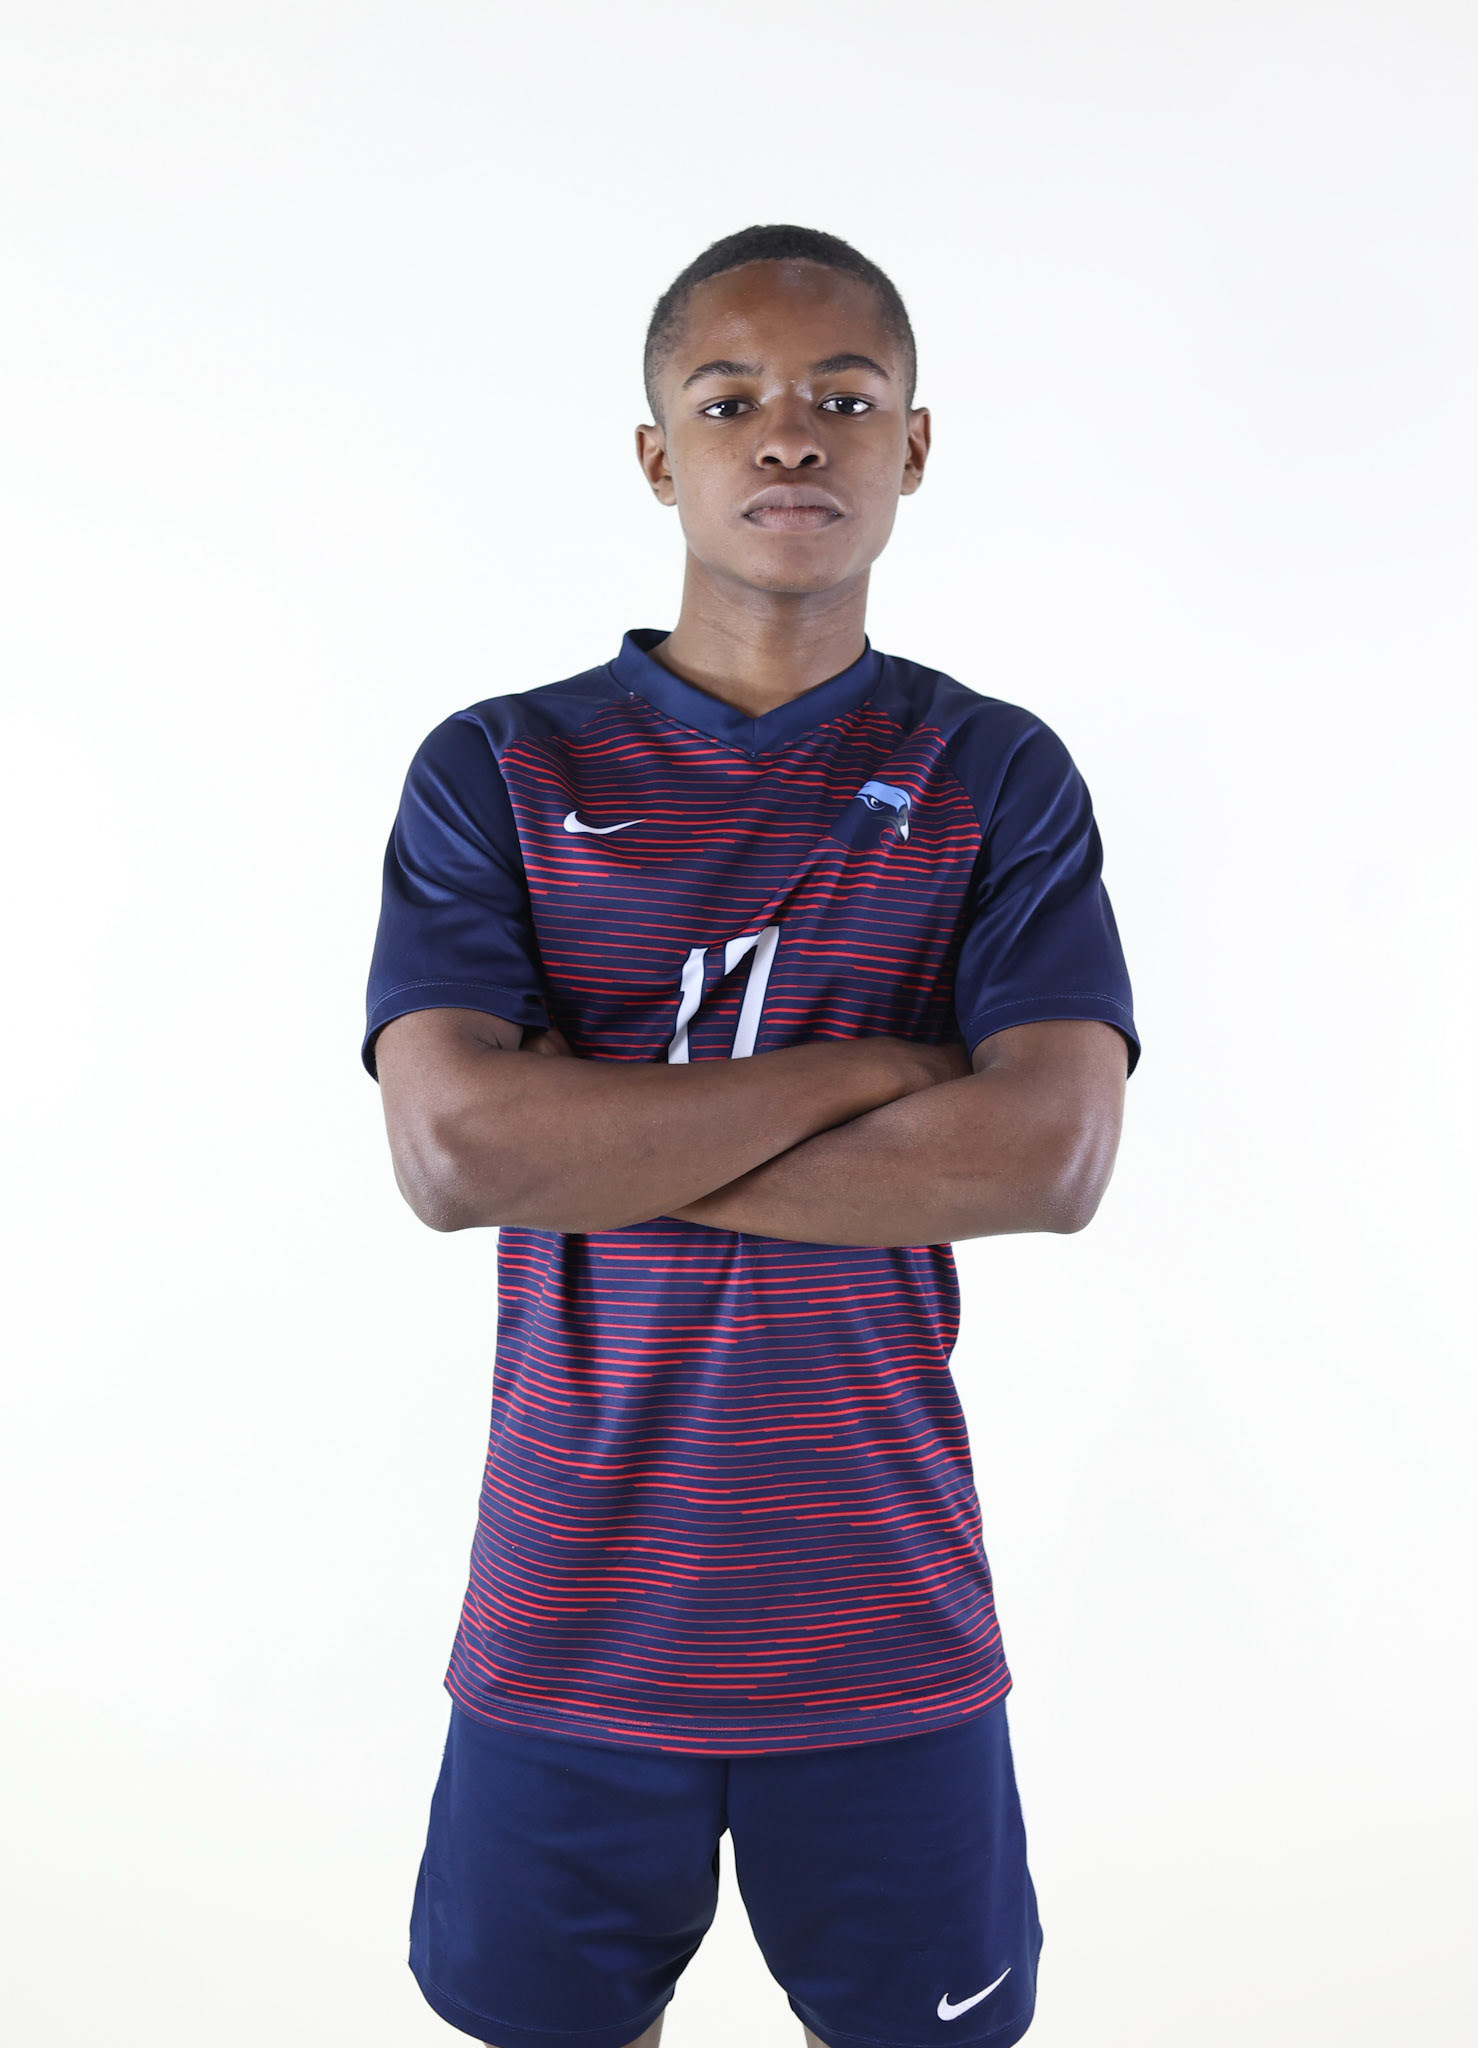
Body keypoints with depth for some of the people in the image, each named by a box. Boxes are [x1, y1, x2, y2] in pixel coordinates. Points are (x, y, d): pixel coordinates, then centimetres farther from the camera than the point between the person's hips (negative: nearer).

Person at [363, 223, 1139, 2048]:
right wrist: (866, 1071, -16)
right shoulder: (499, 773, -2)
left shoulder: (999, 779, -1)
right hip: (572, 1618, 0)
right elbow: (450, 1152, -16)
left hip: (887, 1621, 0)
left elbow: (1051, 1156, -15)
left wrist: (602, 1153, -16)